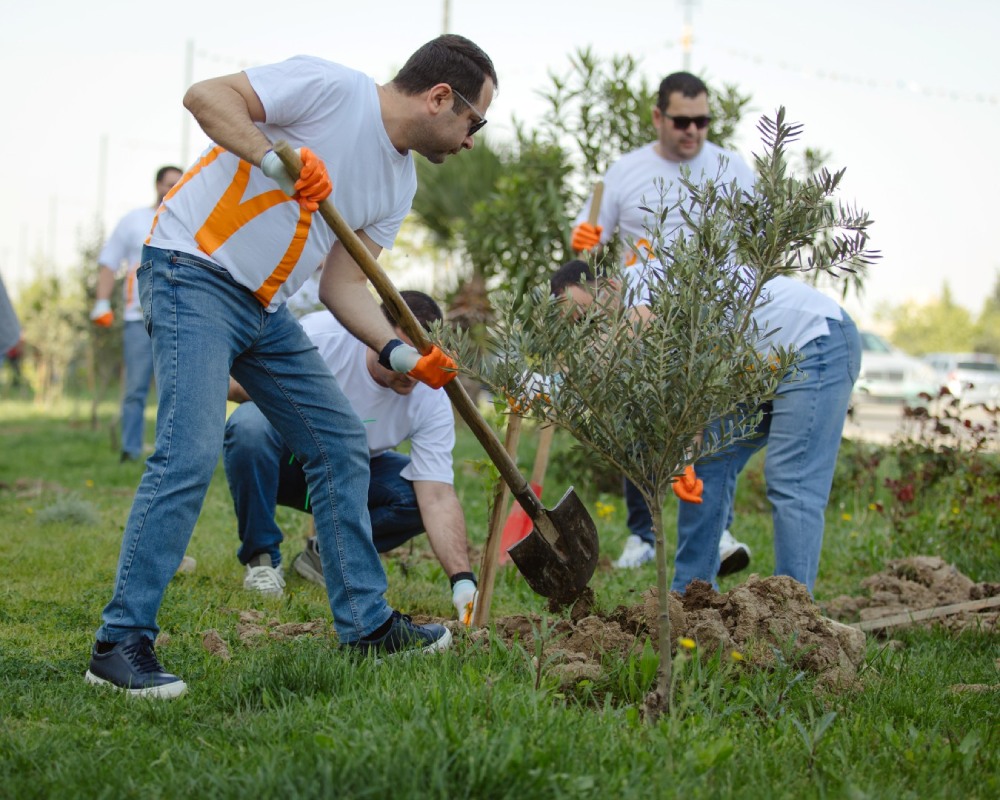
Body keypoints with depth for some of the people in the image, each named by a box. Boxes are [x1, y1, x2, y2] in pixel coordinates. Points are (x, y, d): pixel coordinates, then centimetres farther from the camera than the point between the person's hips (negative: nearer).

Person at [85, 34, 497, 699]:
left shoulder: (400, 184, 11)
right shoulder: (332, 88, -13)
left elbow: (344, 284, 9)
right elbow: (206, 95, -17)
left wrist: (400, 353, -7)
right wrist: (275, 160, -30)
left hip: (267, 308, 9)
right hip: (192, 272, -9)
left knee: (342, 444, 9)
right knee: (191, 452, -20)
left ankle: (366, 623, 19)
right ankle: (120, 644, -14)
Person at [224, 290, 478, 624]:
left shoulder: (431, 400, -21)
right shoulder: (321, 334, -29)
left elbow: (438, 497, -27)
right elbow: (232, 381, -19)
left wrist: (463, 581, -40)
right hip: (283, 462, -2)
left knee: (416, 494, -26)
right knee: (250, 423, -36)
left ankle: (324, 555, 1)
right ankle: (261, 557, -15)